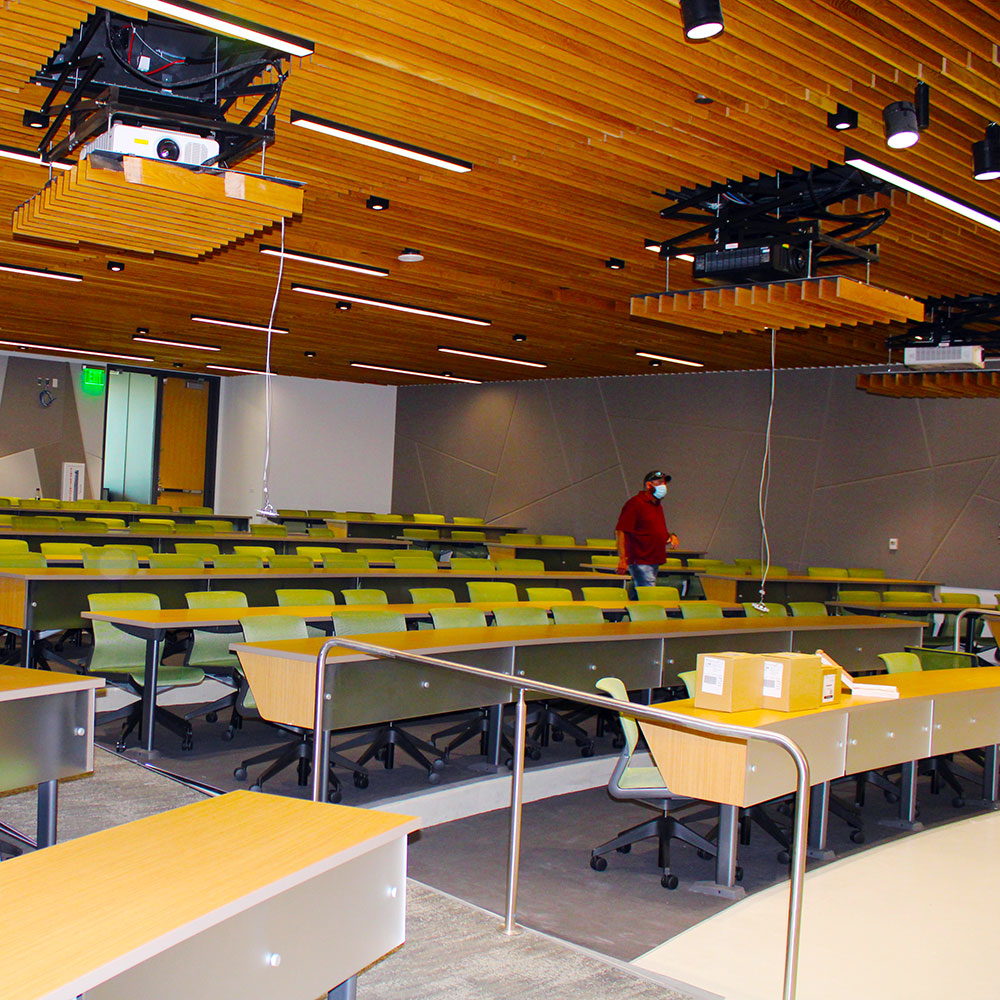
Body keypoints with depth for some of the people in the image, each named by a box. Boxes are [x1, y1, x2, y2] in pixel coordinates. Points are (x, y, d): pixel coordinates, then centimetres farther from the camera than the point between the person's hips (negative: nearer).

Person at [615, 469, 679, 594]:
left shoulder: (657, 504, 19)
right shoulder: (635, 503, -9)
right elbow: (620, 531, -15)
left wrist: (671, 536, 9)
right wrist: (622, 558, -23)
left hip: (654, 562, 9)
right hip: (640, 562, -9)